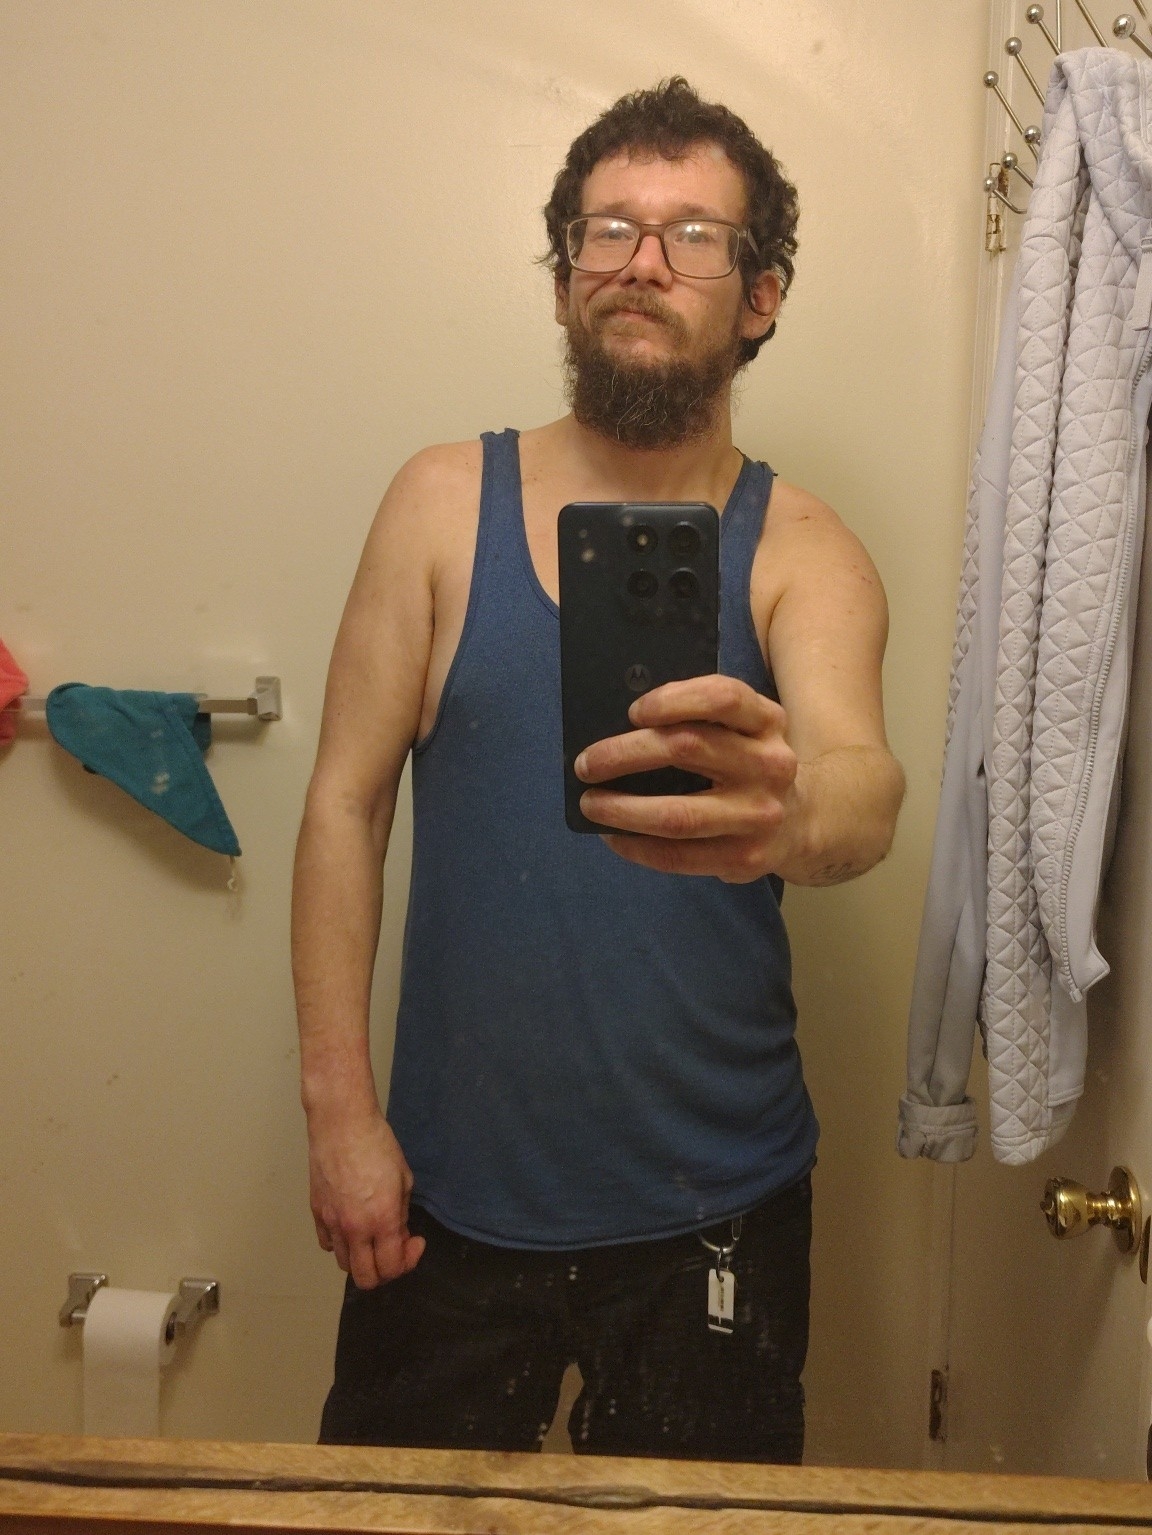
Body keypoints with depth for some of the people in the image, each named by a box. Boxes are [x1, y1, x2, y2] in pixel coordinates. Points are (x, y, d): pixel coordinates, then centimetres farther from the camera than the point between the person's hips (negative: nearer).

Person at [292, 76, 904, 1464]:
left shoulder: (803, 553, -5)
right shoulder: (446, 503, -3)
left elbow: (864, 789, -23)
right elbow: (345, 803, -3)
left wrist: (789, 813, -47)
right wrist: (338, 1103, -8)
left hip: (713, 1202, 0)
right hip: (449, 1190, 1)